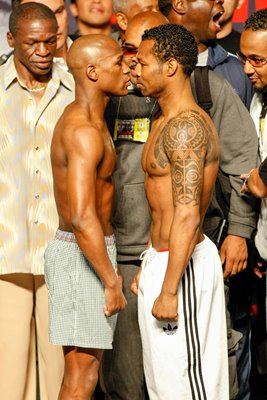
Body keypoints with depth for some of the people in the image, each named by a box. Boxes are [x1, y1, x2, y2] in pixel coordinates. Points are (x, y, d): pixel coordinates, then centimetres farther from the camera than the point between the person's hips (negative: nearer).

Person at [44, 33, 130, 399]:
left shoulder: (79, 118, 11)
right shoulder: (85, 131, -21)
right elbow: (83, 218, -28)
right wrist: (112, 282, -21)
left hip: (86, 249, 10)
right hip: (83, 257, -10)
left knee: (87, 366, 15)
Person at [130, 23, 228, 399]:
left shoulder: (187, 126, -19)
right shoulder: (165, 121, 14)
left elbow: (187, 215, -24)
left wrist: (168, 290, -24)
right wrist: (147, 268, 23)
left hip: (182, 263, -10)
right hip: (162, 256, 10)